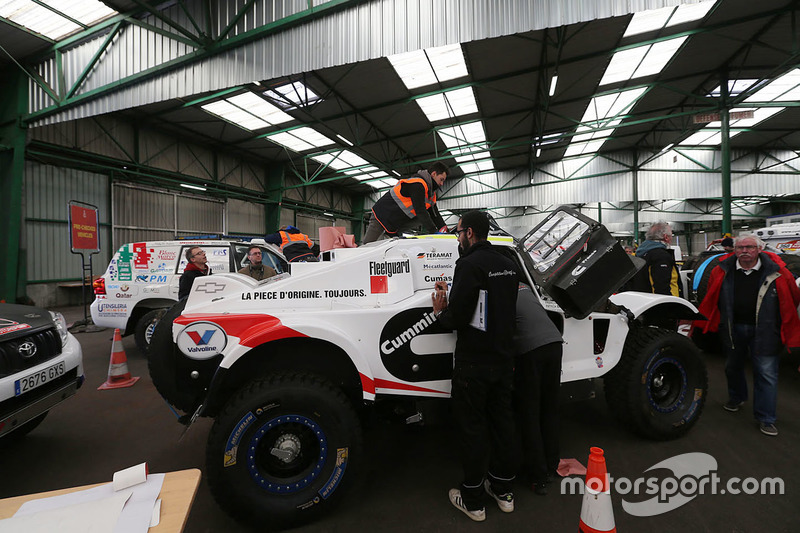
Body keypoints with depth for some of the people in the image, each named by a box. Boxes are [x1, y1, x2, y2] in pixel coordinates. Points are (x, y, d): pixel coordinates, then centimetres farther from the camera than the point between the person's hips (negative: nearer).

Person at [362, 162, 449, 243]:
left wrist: (443, 228, -11)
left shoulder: (431, 193, 7)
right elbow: (420, 211, -29)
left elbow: (434, 214, 5)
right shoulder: (418, 184, -24)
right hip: (382, 215, -9)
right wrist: (434, 232, -28)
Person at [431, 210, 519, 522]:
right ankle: (503, 490, 34)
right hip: (504, 359, 8)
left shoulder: (469, 265, -19)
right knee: (502, 420, 18)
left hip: (474, 364, -8)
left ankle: (472, 501, 21)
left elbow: (457, 318, -22)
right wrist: (451, 305, 16)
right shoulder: (507, 264, 7)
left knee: (472, 426, 6)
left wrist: (440, 312, 0)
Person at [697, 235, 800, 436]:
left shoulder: (776, 272, -7)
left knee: (766, 373, 1)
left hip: (764, 331, -2)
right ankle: (736, 397, 45)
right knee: (733, 366, 20)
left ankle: (766, 418, 14)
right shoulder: (723, 271, -2)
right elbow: (710, 300, 9)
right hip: (733, 328, 3)